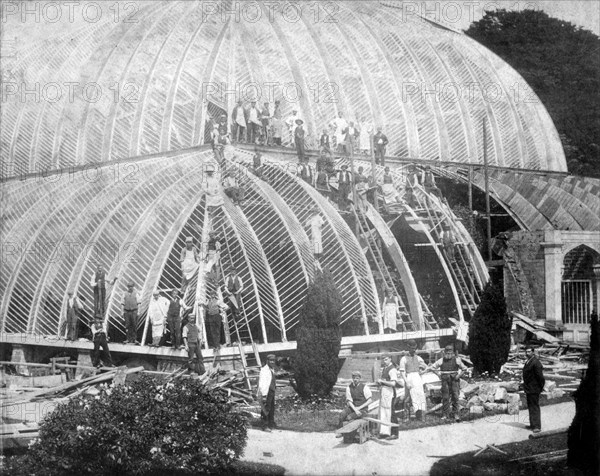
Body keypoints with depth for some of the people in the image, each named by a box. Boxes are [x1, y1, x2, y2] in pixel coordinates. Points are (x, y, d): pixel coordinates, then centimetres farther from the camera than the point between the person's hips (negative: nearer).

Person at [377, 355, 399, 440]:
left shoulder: (392, 370, -14)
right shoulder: (384, 369, 15)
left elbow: (393, 383, -24)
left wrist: (381, 381, -16)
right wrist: (379, 382, 6)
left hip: (389, 391, -10)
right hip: (383, 391, 10)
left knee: (390, 413, -7)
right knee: (382, 412, 11)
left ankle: (394, 434, -2)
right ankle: (384, 432, 17)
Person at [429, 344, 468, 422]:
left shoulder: (456, 360, 1)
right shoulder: (441, 360, 4)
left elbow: (464, 368, 10)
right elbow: (432, 367, 14)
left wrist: (458, 375, 0)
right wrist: (439, 375, 6)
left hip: (454, 380, -1)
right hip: (445, 380, 1)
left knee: (455, 397, -7)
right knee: (445, 397, 1)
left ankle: (456, 414, -2)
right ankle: (445, 414, 7)